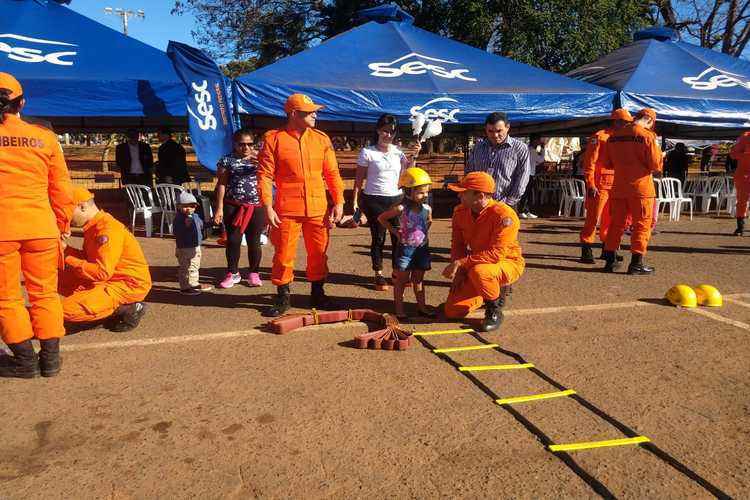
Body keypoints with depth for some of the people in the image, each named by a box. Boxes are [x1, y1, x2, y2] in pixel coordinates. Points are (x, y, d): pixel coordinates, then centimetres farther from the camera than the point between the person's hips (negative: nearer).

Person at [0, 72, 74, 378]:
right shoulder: (45, 137, 3)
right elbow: (61, 186, 6)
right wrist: (63, 224, 17)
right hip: (41, 225, 2)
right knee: (44, 293, 12)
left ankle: (25, 359, 12)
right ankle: (51, 357, 15)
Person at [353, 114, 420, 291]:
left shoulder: (398, 151, 8)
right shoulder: (367, 152, -3)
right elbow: (359, 179, -2)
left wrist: (413, 157, -10)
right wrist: (355, 201, -7)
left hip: (396, 198, 3)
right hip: (374, 200, -3)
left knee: (398, 237, 3)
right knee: (378, 238, 3)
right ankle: (379, 274, 16)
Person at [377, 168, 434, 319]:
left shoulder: (427, 209, -1)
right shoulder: (401, 208, -15)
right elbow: (381, 218, -6)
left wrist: (424, 232, 7)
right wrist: (394, 231, -7)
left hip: (422, 248, 4)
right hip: (405, 248, -4)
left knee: (419, 279, 15)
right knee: (401, 280, 5)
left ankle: (421, 307, 25)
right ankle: (399, 309, 13)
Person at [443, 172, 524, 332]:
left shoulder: (504, 215, -28)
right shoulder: (460, 212, -6)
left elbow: (496, 254, -33)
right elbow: (458, 244, 6)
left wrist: (460, 263, -32)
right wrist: (457, 271, -9)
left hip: (507, 263, -6)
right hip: (478, 264, 6)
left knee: (478, 271, -41)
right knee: (452, 311, -3)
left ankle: (495, 310, -11)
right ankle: (488, 293, 24)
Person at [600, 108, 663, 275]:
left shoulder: (614, 135, 7)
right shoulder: (647, 136, -9)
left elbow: (606, 162, 12)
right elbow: (655, 164, -11)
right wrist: (659, 155, 9)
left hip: (619, 186, 5)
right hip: (640, 186, -5)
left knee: (617, 223, 12)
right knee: (642, 224, 3)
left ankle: (610, 261, 15)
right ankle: (636, 263, 1)